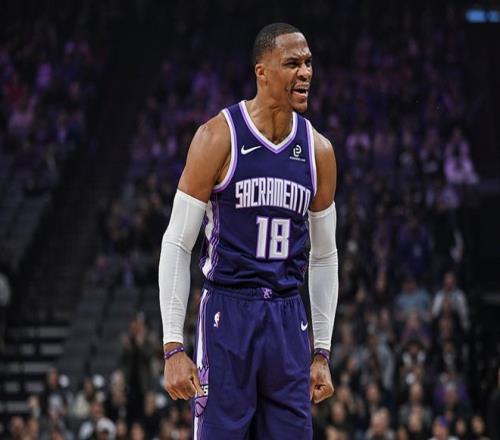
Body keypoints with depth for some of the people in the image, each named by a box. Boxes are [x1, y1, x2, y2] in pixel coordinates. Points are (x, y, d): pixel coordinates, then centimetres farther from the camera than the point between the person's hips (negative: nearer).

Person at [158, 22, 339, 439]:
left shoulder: (318, 150, 7)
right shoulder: (219, 137, -7)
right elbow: (177, 244, -6)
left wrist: (323, 353, 12)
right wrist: (173, 347, -12)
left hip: (289, 320, 5)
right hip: (227, 314, -5)